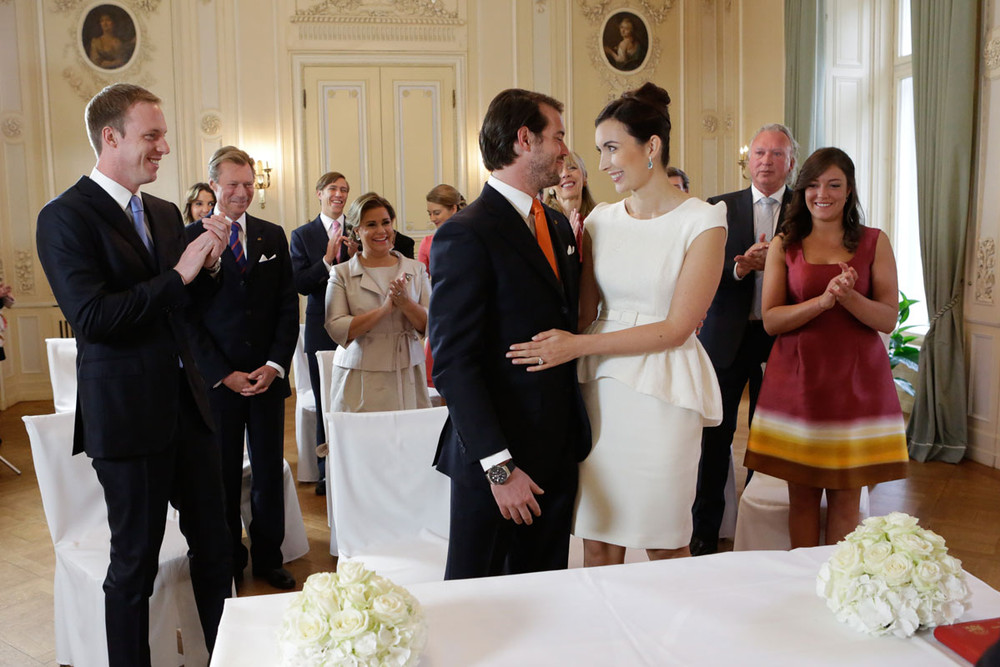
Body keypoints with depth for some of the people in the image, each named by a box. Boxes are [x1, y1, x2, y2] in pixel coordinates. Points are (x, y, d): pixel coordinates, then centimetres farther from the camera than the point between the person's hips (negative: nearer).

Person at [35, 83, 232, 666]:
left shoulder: (166, 214, 11)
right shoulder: (66, 217, -10)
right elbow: (92, 317, -21)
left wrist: (207, 264, -3)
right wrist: (177, 275, -21)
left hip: (187, 404, 7)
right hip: (127, 415, -6)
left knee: (215, 546, 13)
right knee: (135, 563, 8)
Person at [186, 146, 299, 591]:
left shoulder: (273, 236, 8)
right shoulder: (191, 238, -3)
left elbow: (288, 306, 6)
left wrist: (276, 364, -5)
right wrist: (223, 374, -10)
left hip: (268, 375, 3)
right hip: (217, 381, -2)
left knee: (269, 472, 10)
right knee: (223, 477, 8)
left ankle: (268, 558, 25)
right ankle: (228, 563, 24)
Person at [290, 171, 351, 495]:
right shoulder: (302, 235, 5)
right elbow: (301, 285, -4)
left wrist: (356, 256, -14)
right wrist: (327, 259, -15)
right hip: (322, 330, 0)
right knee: (325, 403, 7)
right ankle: (326, 472, 18)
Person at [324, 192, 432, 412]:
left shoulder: (416, 269, 9)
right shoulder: (342, 274, 3)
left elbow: (430, 325, 3)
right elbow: (337, 330, -9)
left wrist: (405, 302, -15)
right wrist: (384, 309, -18)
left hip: (408, 377, 2)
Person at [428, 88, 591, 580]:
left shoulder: (558, 225, 12)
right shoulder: (466, 235, -15)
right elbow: (453, 363, -18)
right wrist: (499, 466, -20)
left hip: (558, 452, 7)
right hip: (497, 455, -7)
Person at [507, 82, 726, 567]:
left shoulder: (702, 223, -5)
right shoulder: (601, 221, 10)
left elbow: (676, 328, -11)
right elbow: (586, 312, 11)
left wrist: (579, 345, -14)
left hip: (662, 392, -4)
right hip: (600, 388, 4)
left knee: (665, 545, 8)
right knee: (599, 545, 8)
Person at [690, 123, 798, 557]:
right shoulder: (720, 208, 4)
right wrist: (739, 267, -20)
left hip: (779, 338, 0)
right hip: (727, 337, 0)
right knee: (715, 437, 5)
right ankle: (704, 535, 17)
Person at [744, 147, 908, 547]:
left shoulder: (874, 242, 4)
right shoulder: (784, 246, 5)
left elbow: (889, 319, -1)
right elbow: (771, 320, -3)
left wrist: (848, 296, -20)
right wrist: (823, 300, -19)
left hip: (855, 378, 0)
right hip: (798, 377, 0)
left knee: (846, 497, 5)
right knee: (802, 496, 6)